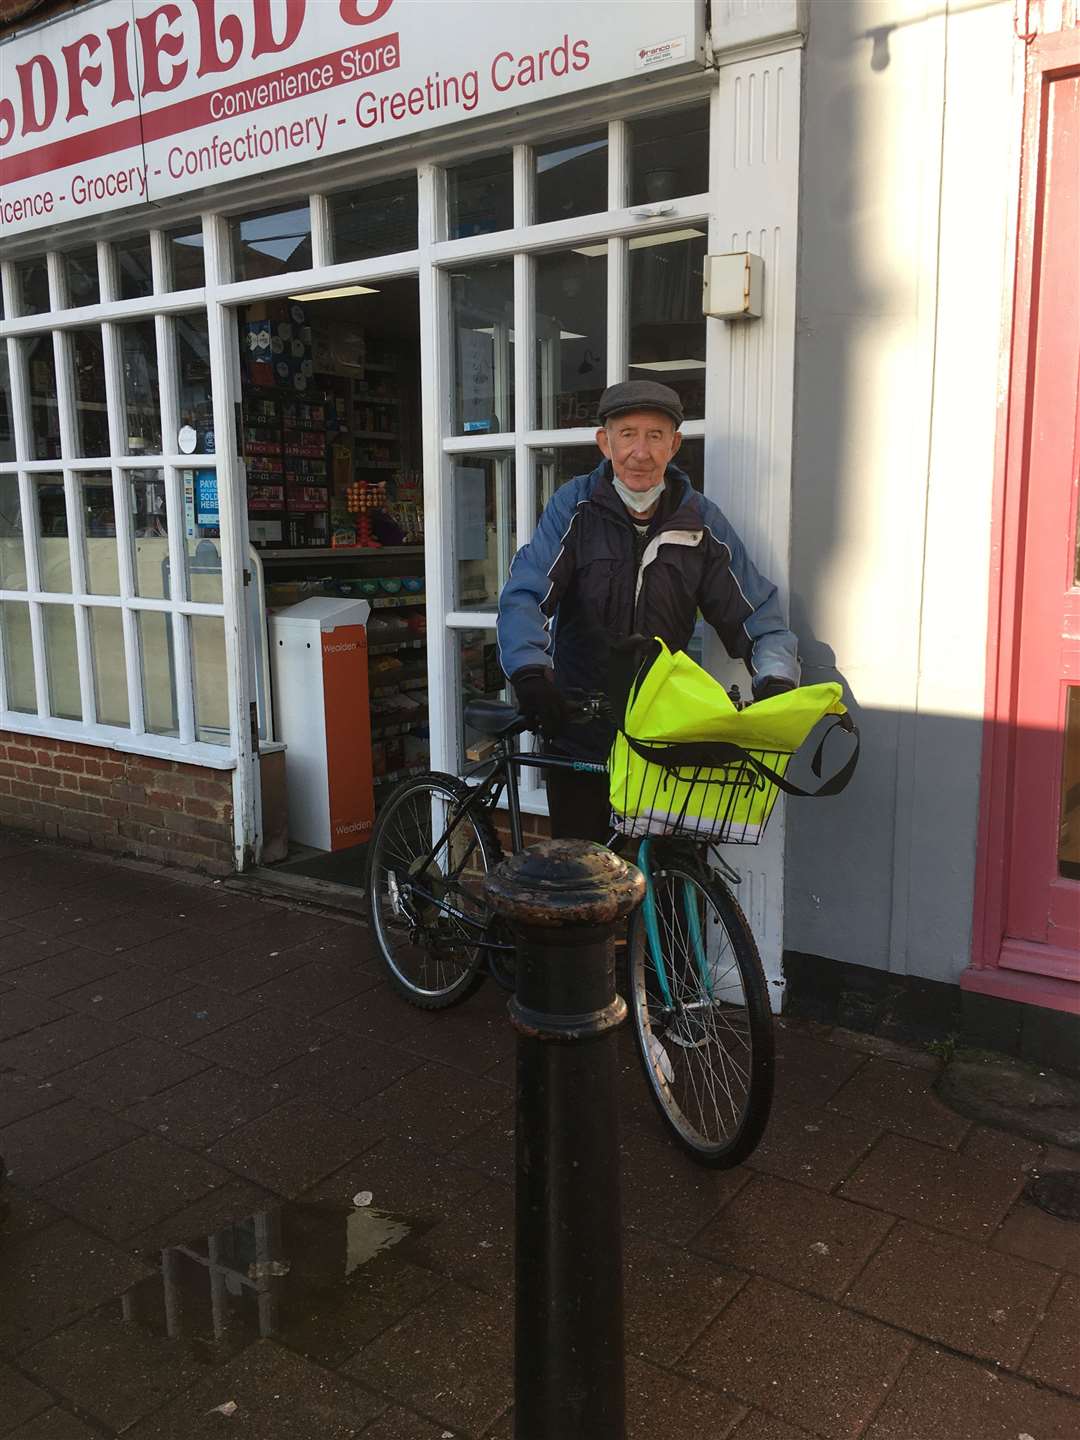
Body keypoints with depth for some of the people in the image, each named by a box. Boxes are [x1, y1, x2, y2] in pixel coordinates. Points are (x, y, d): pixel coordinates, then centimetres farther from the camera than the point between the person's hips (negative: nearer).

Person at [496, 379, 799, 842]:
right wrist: (530, 669, -33)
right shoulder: (574, 507, -4)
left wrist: (776, 679, -18)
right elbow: (524, 595, -15)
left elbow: (758, 616, 1)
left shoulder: (700, 521, 1)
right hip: (579, 734, -1)